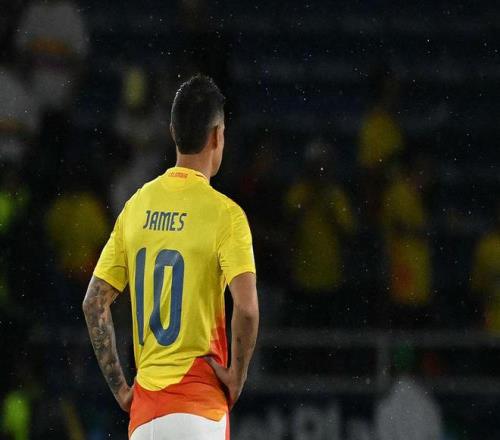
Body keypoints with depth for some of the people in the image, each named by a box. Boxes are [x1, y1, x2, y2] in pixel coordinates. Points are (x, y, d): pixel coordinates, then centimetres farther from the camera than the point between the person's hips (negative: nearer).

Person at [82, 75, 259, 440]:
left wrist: (120, 388, 13)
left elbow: (94, 303, 10)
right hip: (199, 404, -5)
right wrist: (236, 379, -6)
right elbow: (246, 309, -20)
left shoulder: (136, 206, 9)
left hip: (144, 406, 5)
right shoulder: (224, 213, -7)